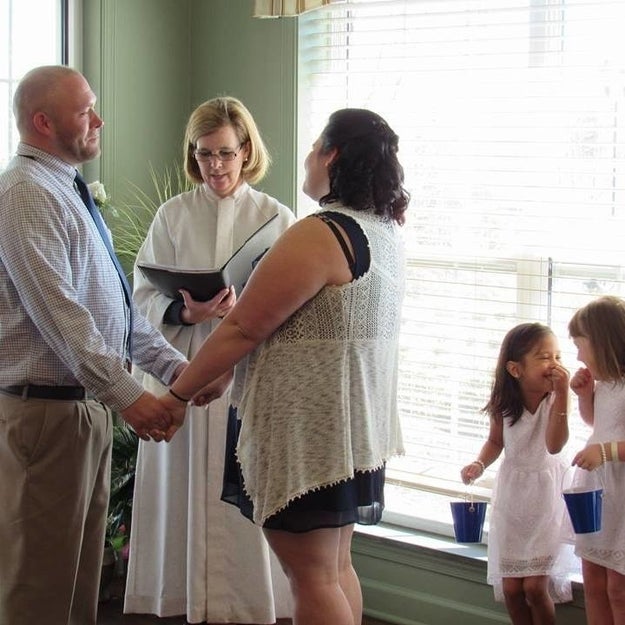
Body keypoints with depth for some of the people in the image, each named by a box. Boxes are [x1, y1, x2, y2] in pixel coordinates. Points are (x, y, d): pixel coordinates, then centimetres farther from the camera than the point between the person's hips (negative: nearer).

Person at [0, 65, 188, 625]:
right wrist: (127, 395, -24)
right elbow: (59, 314, -23)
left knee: (80, 569, 17)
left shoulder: (67, 193, 16)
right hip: (46, 409, -10)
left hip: (89, 405, 10)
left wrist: (173, 364, 7)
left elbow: (115, 303, 17)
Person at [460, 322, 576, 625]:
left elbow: (554, 445, -31)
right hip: (511, 494, 3)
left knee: (535, 586, -8)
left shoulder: (556, 397, -17)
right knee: (511, 587, 6)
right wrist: (479, 464, -10)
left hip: (547, 497, -3)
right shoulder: (503, 404, -9)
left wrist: (561, 393, -36)